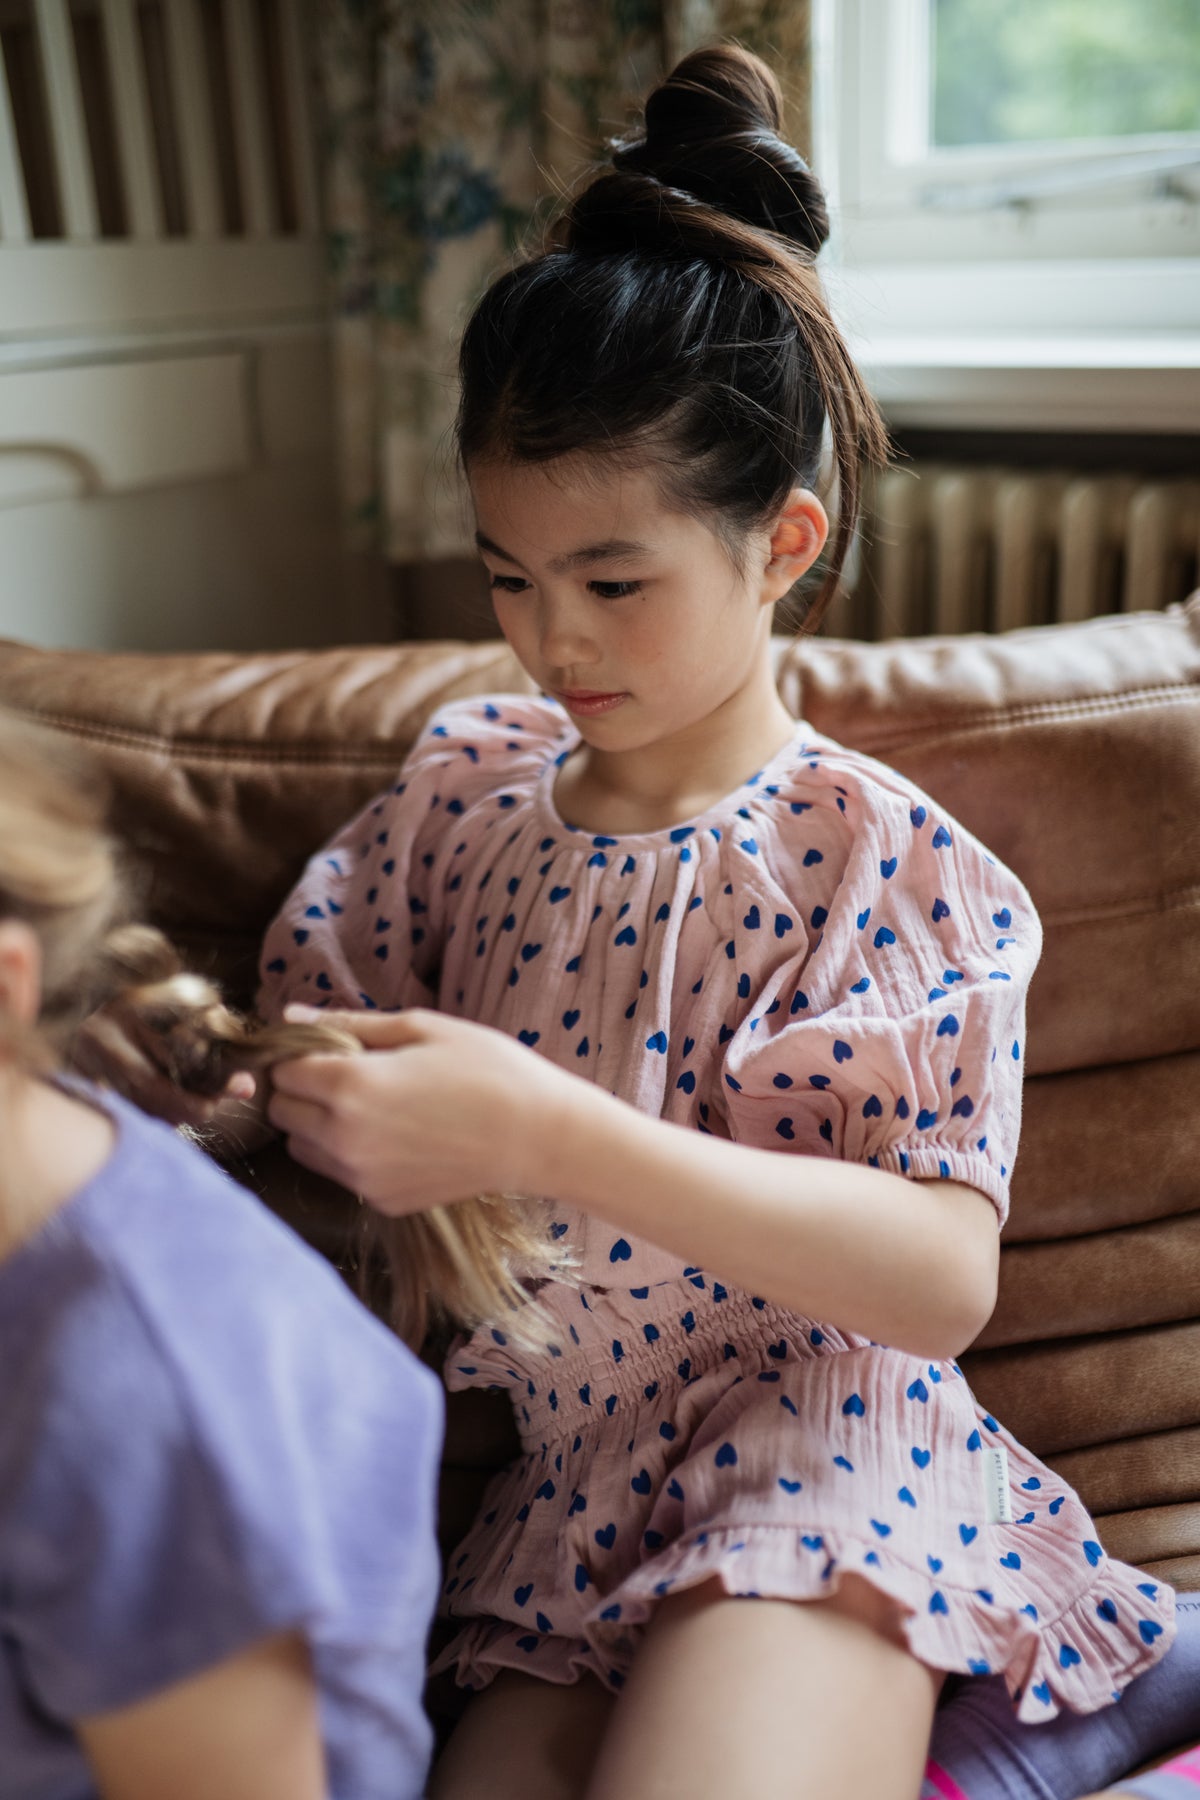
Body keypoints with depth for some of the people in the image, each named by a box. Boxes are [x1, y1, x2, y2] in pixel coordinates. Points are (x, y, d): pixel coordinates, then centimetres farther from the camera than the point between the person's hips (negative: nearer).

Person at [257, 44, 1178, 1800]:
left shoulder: (883, 860, -12)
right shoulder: (463, 790, 1)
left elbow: (946, 1275, -21)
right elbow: (316, 1023, 12)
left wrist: (542, 1136, -31)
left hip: (808, 1469, -3)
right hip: (543, 1487, 3)